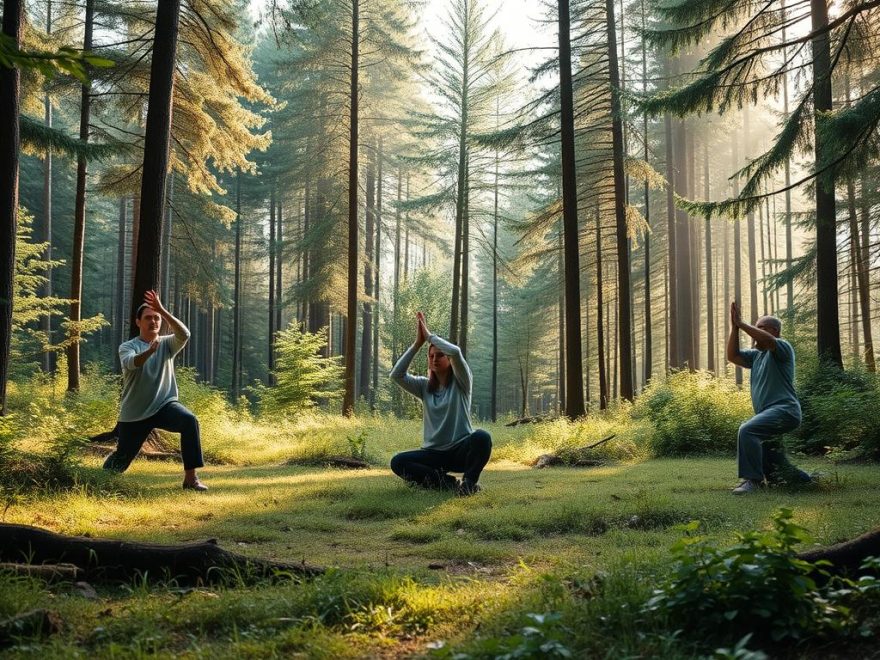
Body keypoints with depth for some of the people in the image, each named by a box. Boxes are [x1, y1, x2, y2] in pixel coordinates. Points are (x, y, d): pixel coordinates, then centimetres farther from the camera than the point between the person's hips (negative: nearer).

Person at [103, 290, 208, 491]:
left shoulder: (167, 344, 3)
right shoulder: (127, 347, -4)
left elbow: (184, 334, -20)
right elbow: (131, 363, -28)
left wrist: (162, 310, -27)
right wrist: (149, 351, -49)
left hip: (164, 405, 1)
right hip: (134, 412, -1)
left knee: (190, 421, -29)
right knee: (122, 456, 10)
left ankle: (190, 478, -26)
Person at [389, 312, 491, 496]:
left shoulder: (461, 382, -1)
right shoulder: (424, 386, 10)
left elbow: (456, 352, -21)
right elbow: (396, 375, -7)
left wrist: (429, 336, -10)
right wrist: (418, 343, -10)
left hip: (461, 450, -3)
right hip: (434, 453, 3)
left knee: (481, 437, -37)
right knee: (398, 462, -22)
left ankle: (470, 481, -13)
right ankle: (447, 482, -16)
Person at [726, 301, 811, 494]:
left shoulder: (782, 347, -1)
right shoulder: (756, 355, 21)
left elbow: (768, 341, -24)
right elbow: (732, 356, 10)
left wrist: (741, 324, -21)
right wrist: (734, 328, 2)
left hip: (784, 410, -9)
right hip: (769, 413, 9)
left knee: (747, 431, -32)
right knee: (774, 469, 12)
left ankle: (753, 480, -31)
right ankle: (803, 480, 35)